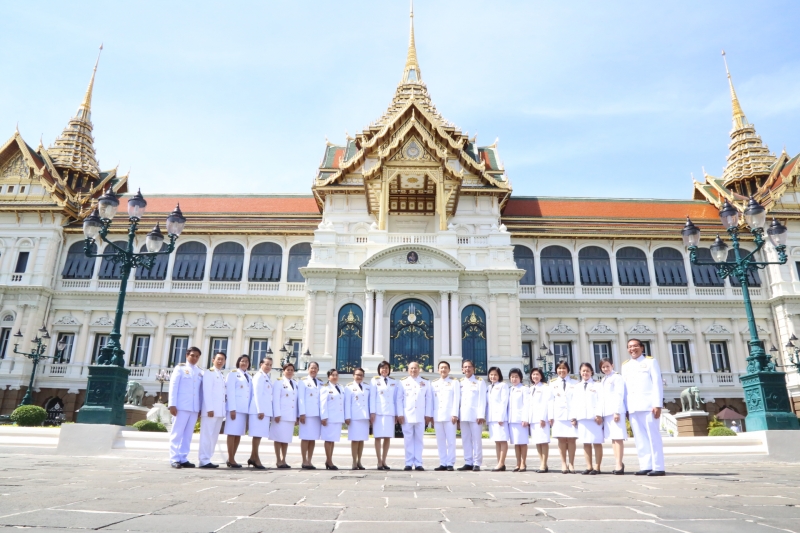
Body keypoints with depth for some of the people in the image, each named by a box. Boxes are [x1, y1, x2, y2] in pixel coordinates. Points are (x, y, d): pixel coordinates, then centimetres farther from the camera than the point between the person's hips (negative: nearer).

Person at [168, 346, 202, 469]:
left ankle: (183, 459, 10)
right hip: (181, 406, -4)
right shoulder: (180, 368, 3)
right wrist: (172, 404, -11)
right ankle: (174, 459, 3)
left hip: (194, 408, 4)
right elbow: (173, 386, -3)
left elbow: (201, 390, 13)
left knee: (188, 434, 6)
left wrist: (201, 407, 7)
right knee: (177, 433, -1)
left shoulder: (200, 372, 15)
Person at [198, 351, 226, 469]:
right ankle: (204, 461, -5)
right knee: (207, 435, -7)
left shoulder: (222, 376, 21)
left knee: (214, 436, 7)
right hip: (211, 410, -8)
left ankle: (207, 459, 11)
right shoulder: (208, 373, -1)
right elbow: (207, 392, -10)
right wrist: (209, 409, -18)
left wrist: (224, 411, 9)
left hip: (220, 410, 8)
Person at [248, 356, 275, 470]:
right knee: (257, 435, -5)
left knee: (260, 435, 9)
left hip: (267, 411, 8)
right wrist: (260, 411, -18)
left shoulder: (269, 378, 20)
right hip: (259, 410, -8)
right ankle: (256, 459, -2)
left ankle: (252, 458, 15)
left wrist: (271, 413, 15)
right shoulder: (259, 376, -5)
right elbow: (257, 394, -12)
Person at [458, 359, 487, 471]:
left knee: (476, 440, -4)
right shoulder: (460, 382, 14)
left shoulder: (480, 381, 3)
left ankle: (477, 463, 1)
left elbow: (482, 399, -3)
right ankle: (468, 463, 11)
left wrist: (481, 415, -11)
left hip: (475, 415, -4)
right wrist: (457, 415, 6)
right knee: (465, 440, 6)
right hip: (463, 415, 4)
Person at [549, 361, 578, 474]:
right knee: (561, 439, 1)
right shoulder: (553, 384, 13)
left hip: (572, 415, -1)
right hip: (558, 415, 1)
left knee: (571, 439, -2)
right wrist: (550, 416, 0)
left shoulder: (574, 383, 8)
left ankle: (571, 464, 5)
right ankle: (563, 464, 6)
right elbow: (551, 400, 7)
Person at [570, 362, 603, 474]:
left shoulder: (597, 386, 5)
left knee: (597, 443, 0)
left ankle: (597, 467, 5)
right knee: (586, 443, 8)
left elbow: (600, 401, -5)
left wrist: (599, 414, -16)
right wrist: (573, 417, 6)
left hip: (594, 417, -4)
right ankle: (589, 467, 14)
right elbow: (573, 403, 14)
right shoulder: (576, 387, 18)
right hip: (581, 418, 4)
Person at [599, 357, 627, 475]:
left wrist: (617, 411, -17)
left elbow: (619, 395, -10)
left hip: (616, 411, -8)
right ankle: (619, 463, 15)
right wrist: (600, 413, 11)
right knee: (613, 438, 9)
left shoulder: (617, 377, -1)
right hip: (606, 412, 8)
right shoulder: (603, 381, 21)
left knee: (618, 437, -9)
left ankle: (619, 465, -11)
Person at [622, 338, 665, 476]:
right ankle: (645, 466, 6)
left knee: (653, 436, -4)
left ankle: (658, 467, -2)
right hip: (633, 407, 5)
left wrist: (657, 404, -12)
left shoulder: (650, 361, 6)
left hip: (648, 405, -5)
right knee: (640, 438, 3)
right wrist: (625, 408, 8)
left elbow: (657, 383, -2)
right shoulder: (625, 366, 18)